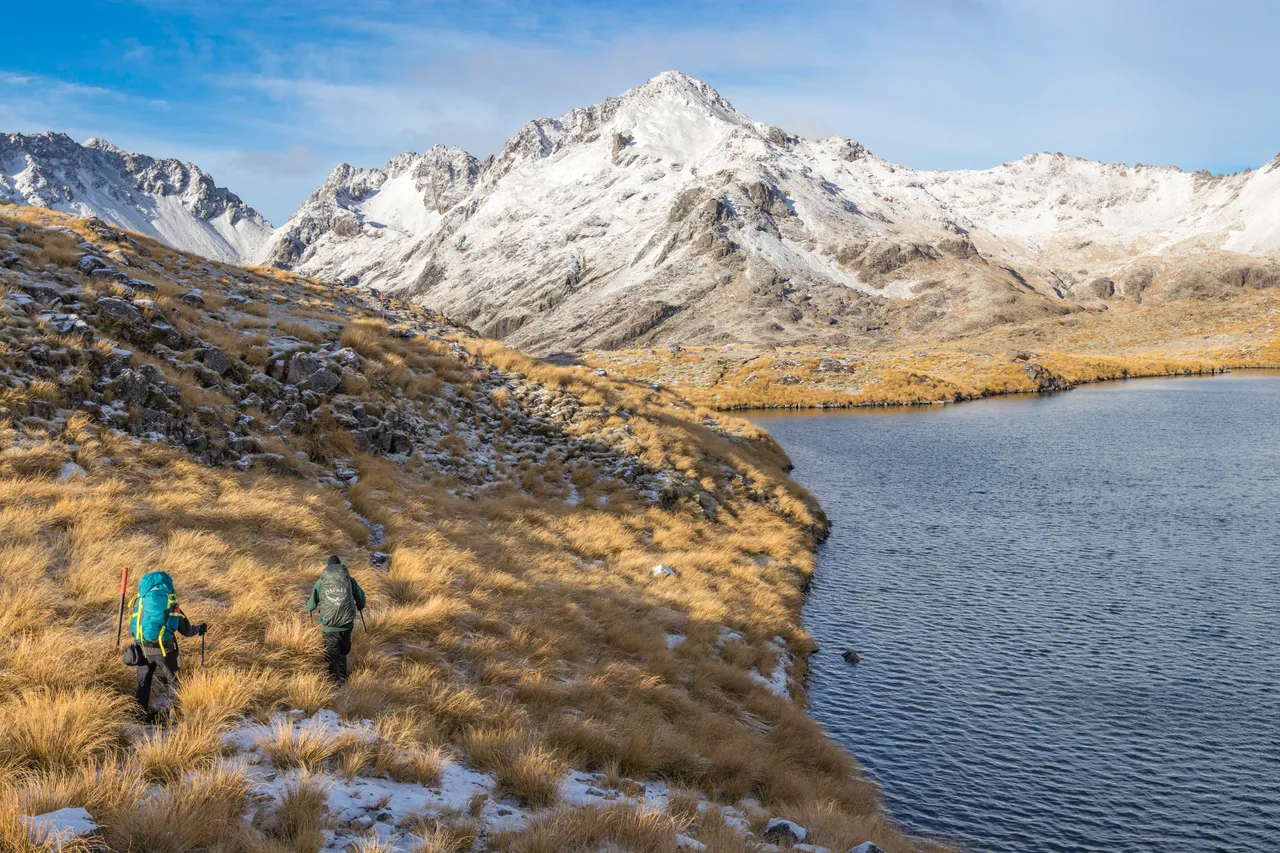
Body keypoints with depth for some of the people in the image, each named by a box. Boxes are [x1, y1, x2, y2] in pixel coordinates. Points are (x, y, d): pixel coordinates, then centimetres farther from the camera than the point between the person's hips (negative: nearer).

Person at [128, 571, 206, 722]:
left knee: (143, 686, 21)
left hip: (143, 650, 2)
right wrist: (200, 629, 31)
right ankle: (154, 708, -7)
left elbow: (131, 630, 12)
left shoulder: (138, 601, 8)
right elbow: (186, 630, 10)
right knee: (174, 686, 11)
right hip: (165, 650, -2)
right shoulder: (171, 602, 4)